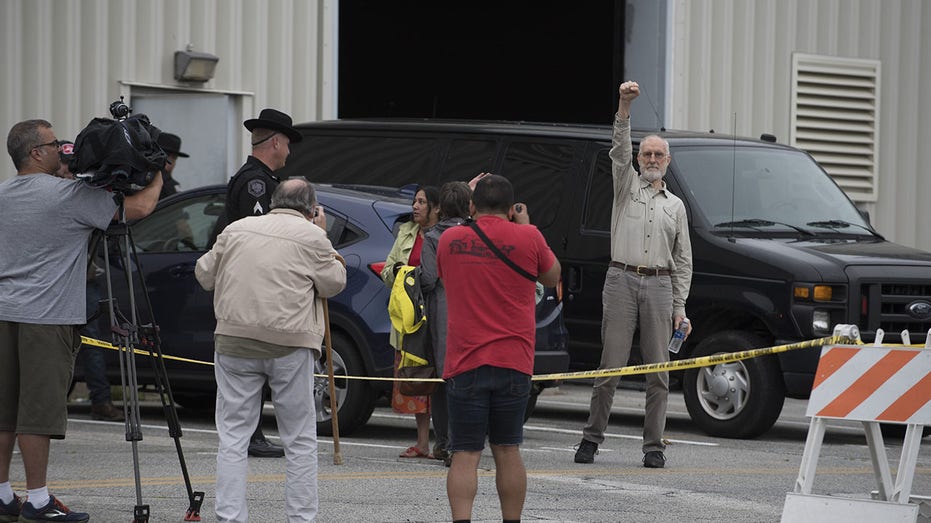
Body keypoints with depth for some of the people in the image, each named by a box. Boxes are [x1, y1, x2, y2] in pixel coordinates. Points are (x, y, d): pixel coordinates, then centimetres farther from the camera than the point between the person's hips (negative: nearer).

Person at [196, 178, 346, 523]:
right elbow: (333, 284, 7)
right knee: (299, 441, 7)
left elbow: (205, 275, 18)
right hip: (290, 344, -2)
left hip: (235, 340, 2)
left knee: (233, 436, 5)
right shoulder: (311, 236, 1)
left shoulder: (236, 230, 12)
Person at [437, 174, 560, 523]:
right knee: (507, 451, 12)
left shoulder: (450, 240, 1)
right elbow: (552, 277, 14)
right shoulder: (527, 238, -4)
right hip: (513, 362, 0)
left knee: (466, 455, -2)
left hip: (464, 363, 0)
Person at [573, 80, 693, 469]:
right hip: (622, 280, -3)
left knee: (658, 370, 0)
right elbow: (620, 150, -6)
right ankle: (591, 438, 1)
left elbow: (683, 261, 17)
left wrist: (680, 306, 8)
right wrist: (625, 107, -21)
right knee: (610, 367, -5)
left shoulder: (675, 206, 19)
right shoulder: (627, 186, 12)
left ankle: (654, 446, 3)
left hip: (660, 285, 3)